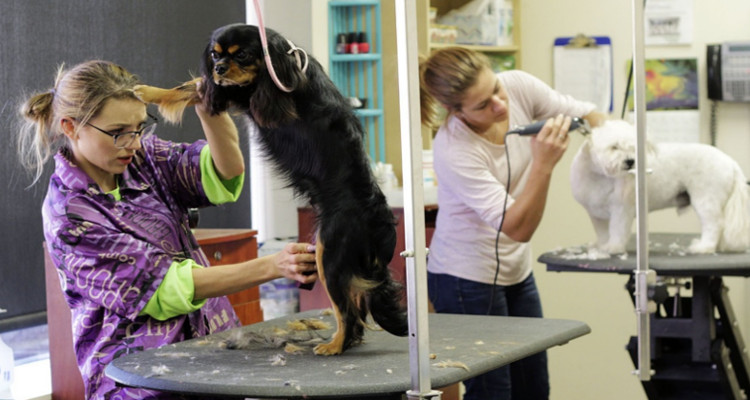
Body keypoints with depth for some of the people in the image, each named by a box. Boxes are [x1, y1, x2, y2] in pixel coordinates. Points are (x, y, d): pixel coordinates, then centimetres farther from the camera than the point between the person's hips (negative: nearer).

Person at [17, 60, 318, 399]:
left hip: (210, 349, 6)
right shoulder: (68, 216, -11)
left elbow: (225, 177, -8)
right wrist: (270, 268, -23)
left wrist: (209, 109, -28)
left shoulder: (142, 156, 7)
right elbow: (162, 287, -15)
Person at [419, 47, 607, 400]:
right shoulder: (453, 152, -30)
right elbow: (518, 228, -30)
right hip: (468, 279, -7)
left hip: (516, 272, 7)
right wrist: (543, 165, -42)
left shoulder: (518, 86, -14)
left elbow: (587, 115, 0)